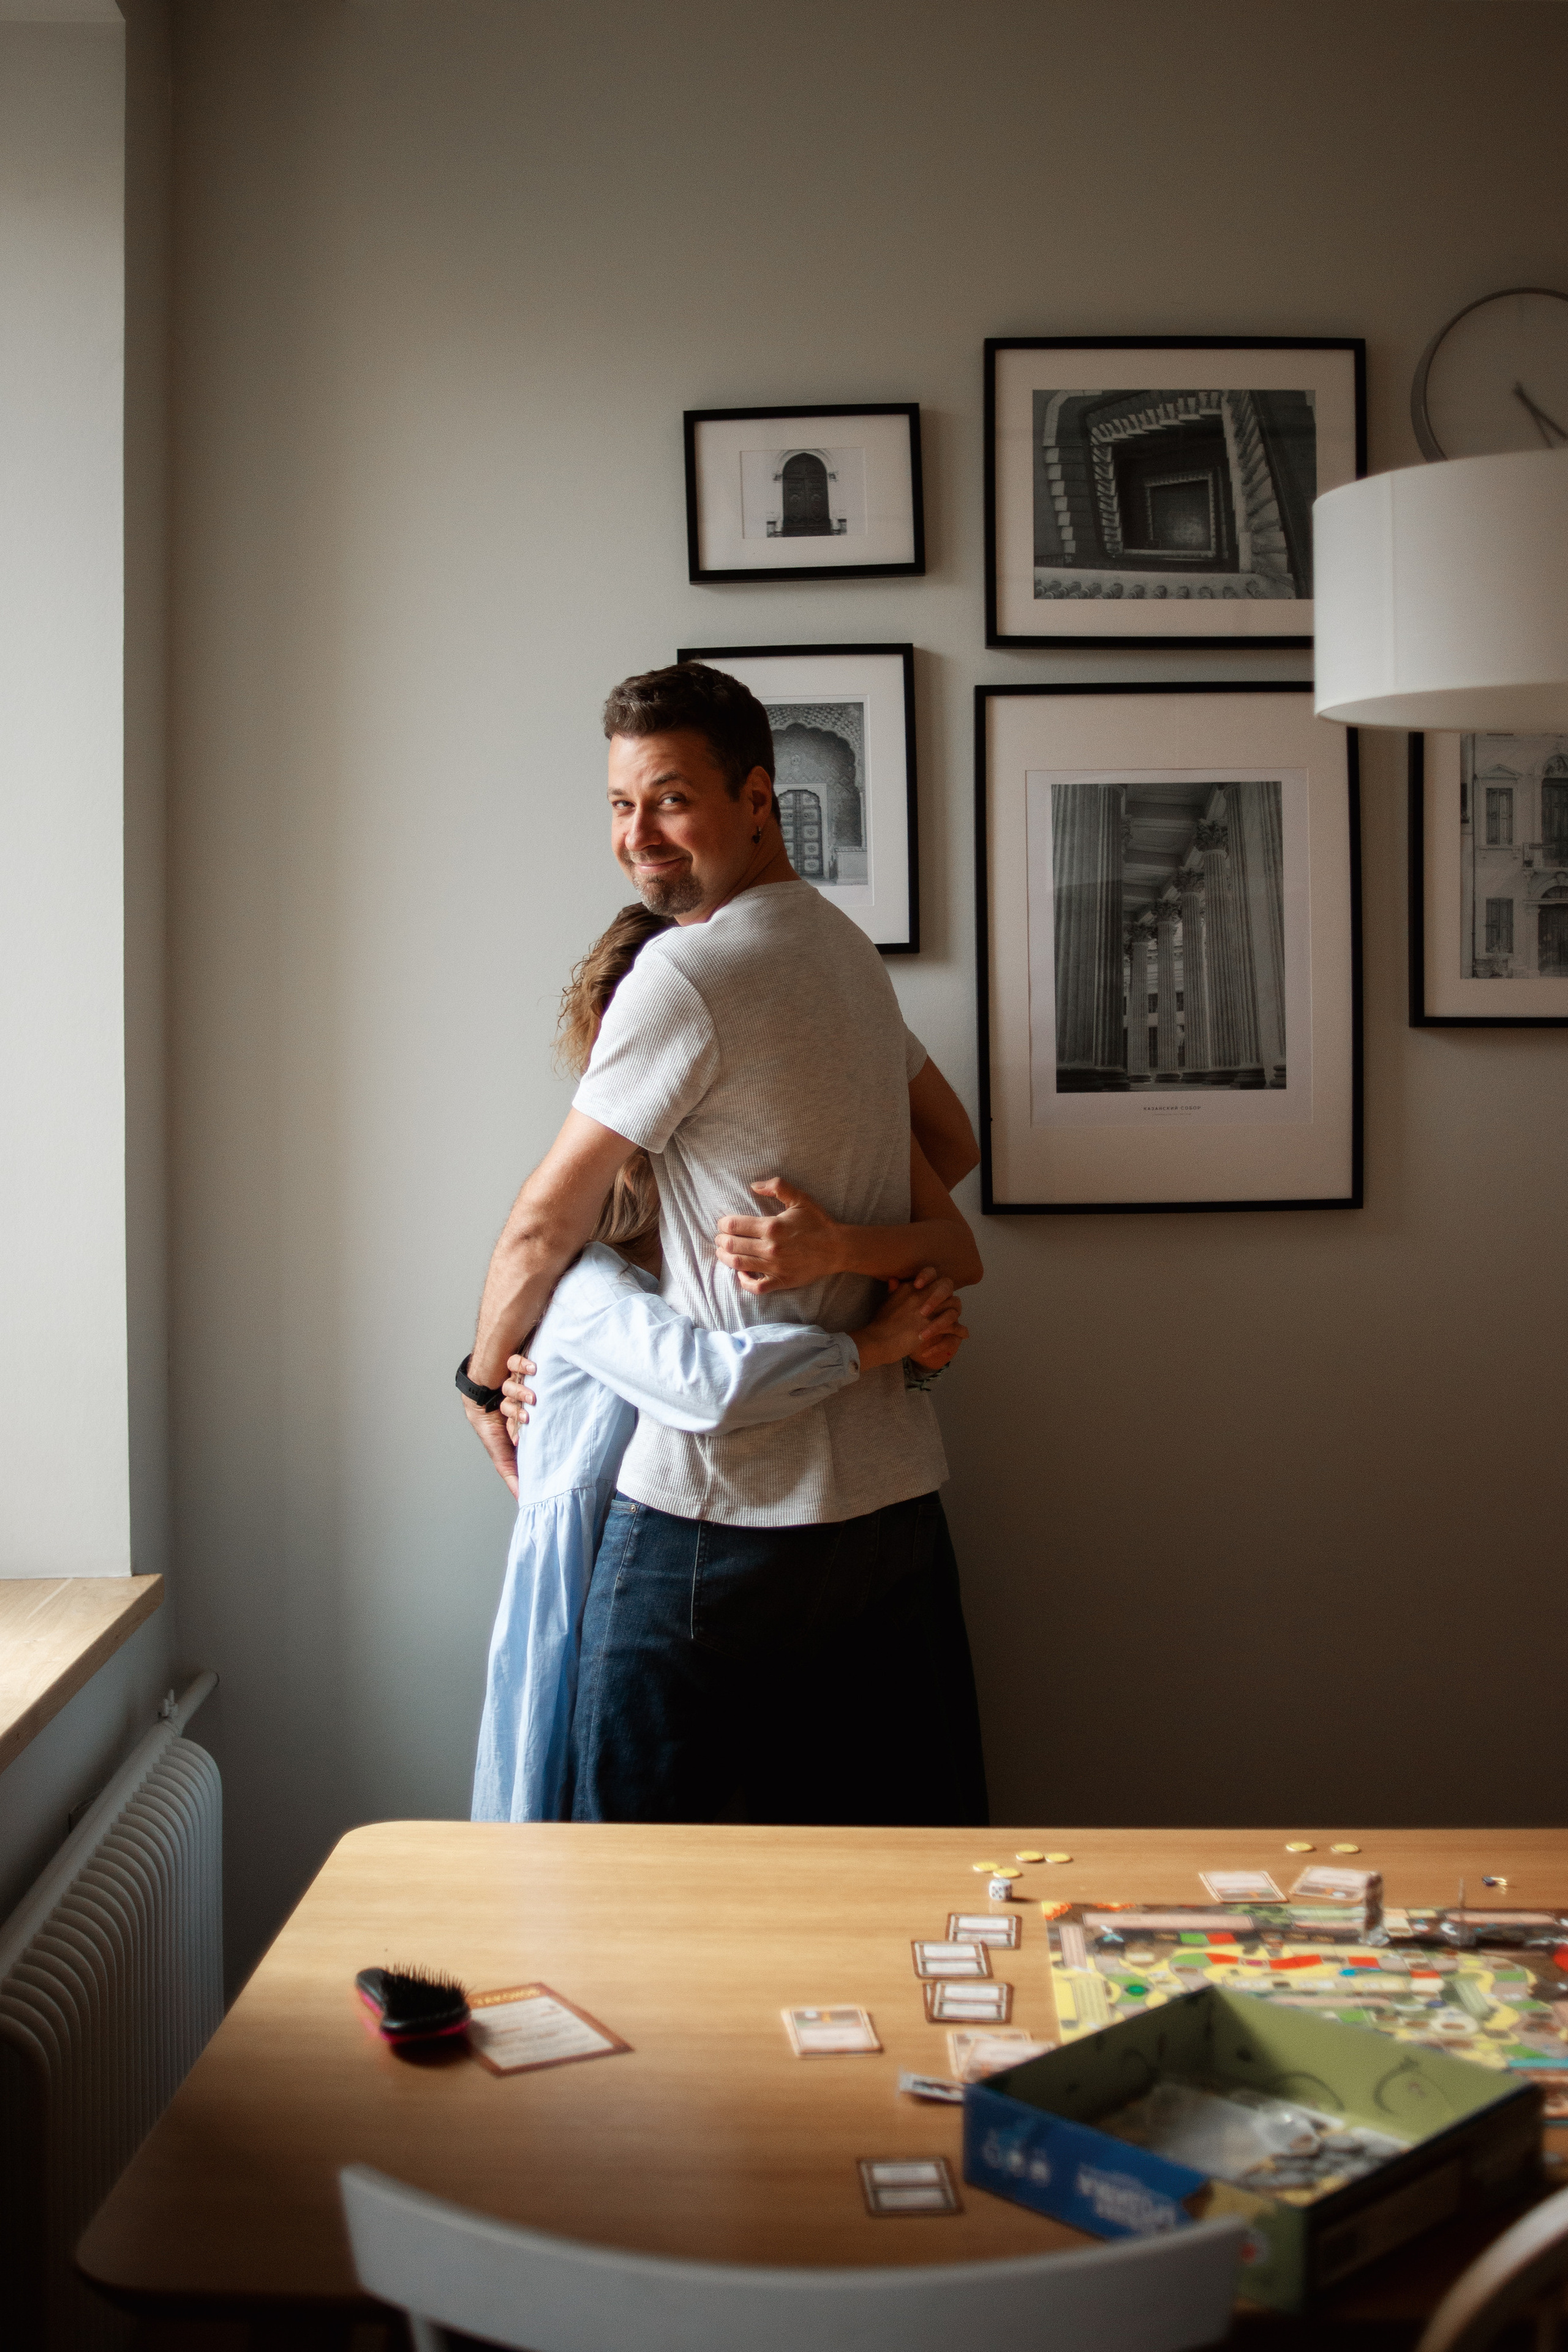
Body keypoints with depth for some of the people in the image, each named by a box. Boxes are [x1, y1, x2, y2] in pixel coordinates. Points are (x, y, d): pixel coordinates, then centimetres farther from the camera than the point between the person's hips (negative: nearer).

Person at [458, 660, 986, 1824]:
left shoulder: (686, 972, -13)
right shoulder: (848, 948, 13)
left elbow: (545, 1228, -6)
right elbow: (951, 1142, 24)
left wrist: (487, 1378, 11)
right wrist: (838, 1239, 7)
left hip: (721, 1501, -8)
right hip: (893, 1489, 8)